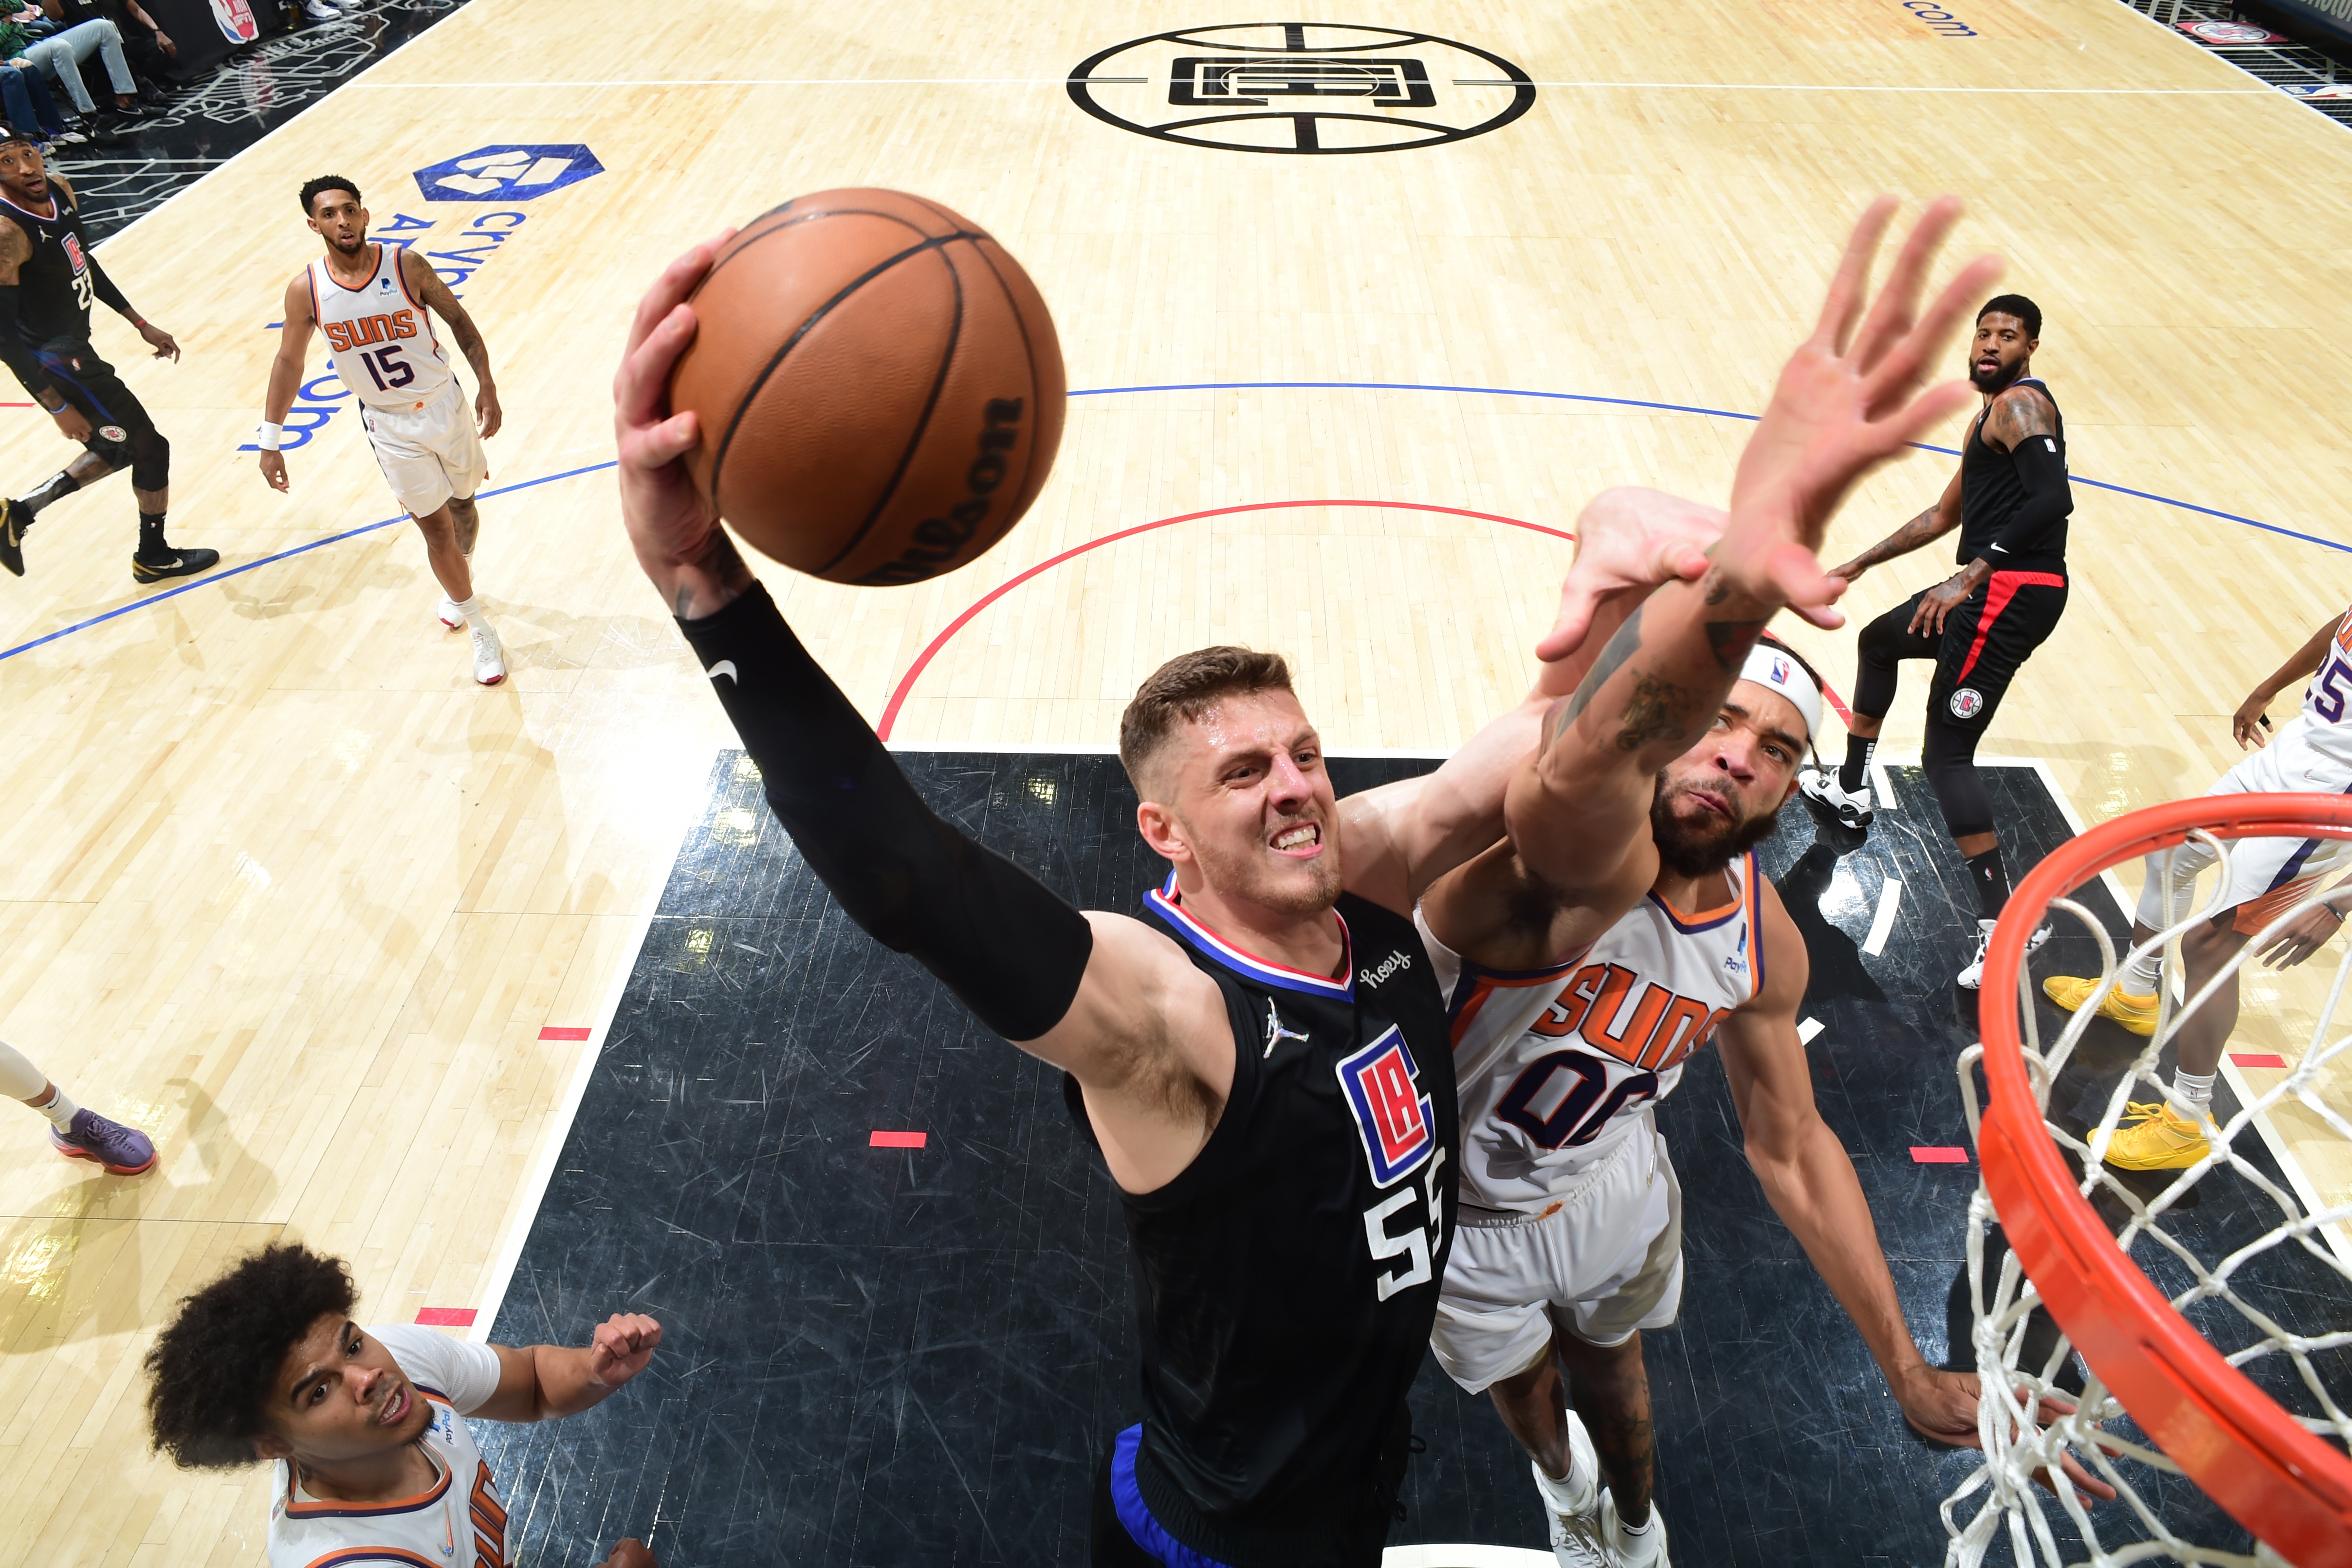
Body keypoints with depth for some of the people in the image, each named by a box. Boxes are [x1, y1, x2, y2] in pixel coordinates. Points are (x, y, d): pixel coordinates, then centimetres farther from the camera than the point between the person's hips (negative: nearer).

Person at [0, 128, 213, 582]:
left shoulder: (59, 188, -2)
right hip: (52, 362, -9)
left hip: (74, 348, 9)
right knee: (151, 448, 4)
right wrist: (59, 408, -26)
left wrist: (141, 324, 18)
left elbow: (85, 262, 15)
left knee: (117, 448, 23)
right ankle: (154, 557, 23)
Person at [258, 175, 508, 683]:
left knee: (462, 505, 18)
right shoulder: (306, 289, -11)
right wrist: (270, 441, 0)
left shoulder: (406, 265, -14)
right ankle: (482, 632, 11)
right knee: (435, 527, -1)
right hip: (389, 425, -1)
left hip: (445, 404, 1)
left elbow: (458, 320, -1)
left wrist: (487, 385, -11)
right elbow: (289, 361, 0)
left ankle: (459, 581, 48)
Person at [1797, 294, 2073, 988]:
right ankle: (1850, 792, 46)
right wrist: (1861, 564, 34)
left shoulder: (2021, 404, -9)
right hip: (1990, 588, 11)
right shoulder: (1989, 416, 23)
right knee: (1879, 639, 32)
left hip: (2012, 592, -11)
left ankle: (2006, 921, -16)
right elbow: (1945, 514, 33)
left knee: (1945, 754, -16)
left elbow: (2053, 499, -25)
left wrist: (1969, 575, -29)